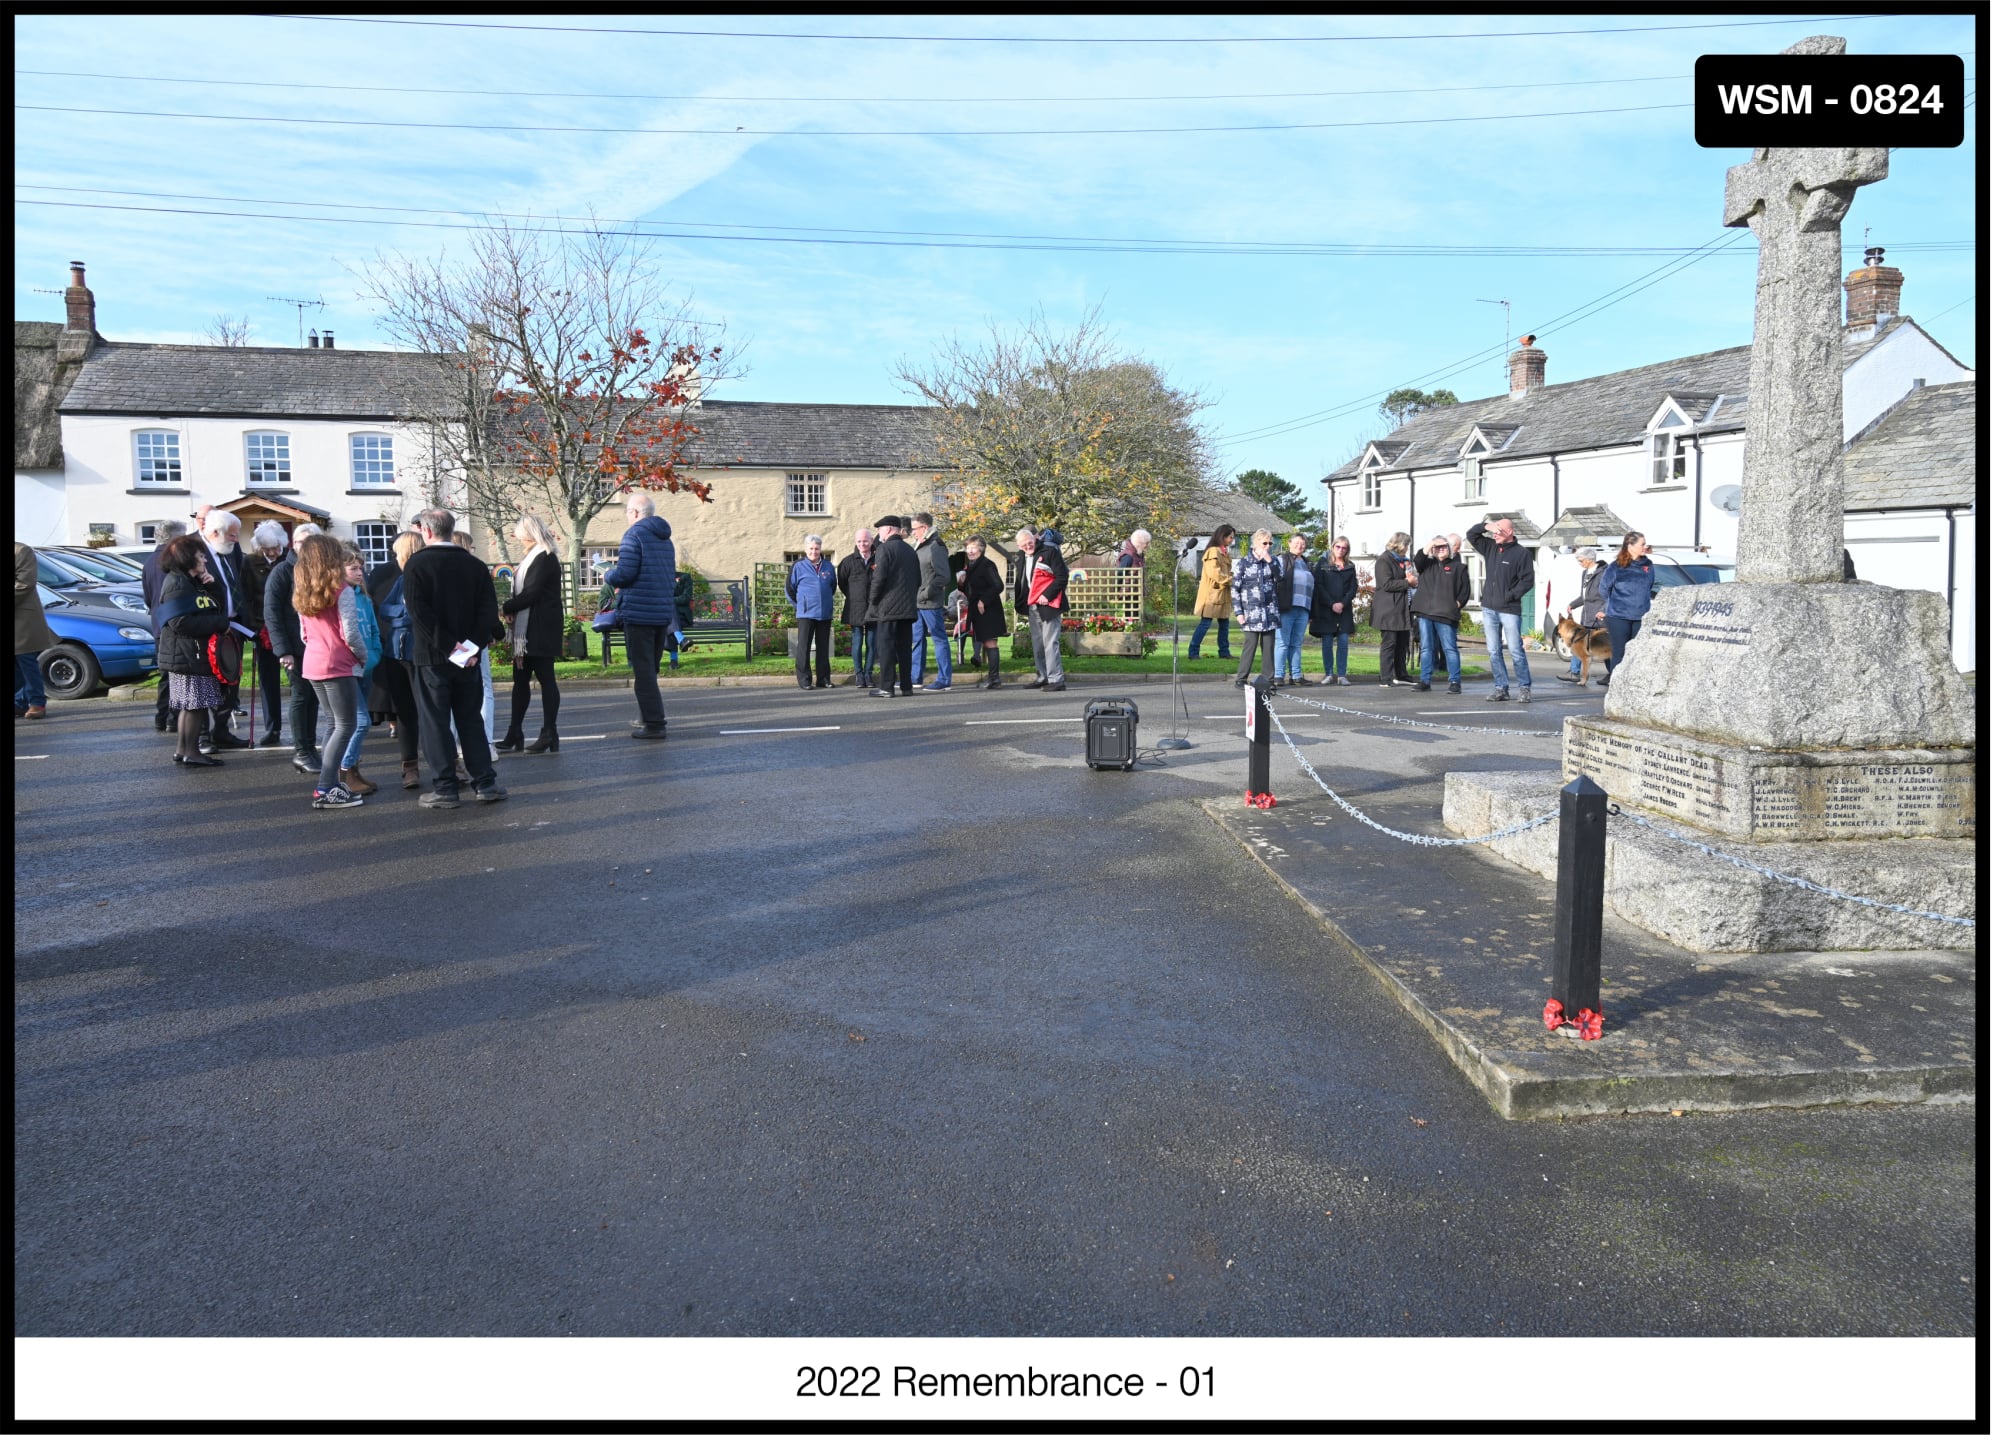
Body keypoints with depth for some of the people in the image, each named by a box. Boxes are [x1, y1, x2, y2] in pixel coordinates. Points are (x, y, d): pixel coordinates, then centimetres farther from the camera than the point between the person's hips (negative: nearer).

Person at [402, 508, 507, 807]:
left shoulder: (417, 563, -6)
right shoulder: (474, 564, 5)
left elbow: (419, 612, -16)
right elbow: (490, 610, -2)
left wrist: (448, 645, -15)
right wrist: (473, 644, -6)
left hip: (431, 656, -4)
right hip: (467, 657, 4)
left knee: (436, 722, 2)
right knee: (470, 719, 11)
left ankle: (445, 788, 2)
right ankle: (485, 783, 10)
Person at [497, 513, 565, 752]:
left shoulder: (545, 558, -13)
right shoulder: (531, 558, 18)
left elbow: (531, 594, -18)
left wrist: (506, 608, -7)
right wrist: (510, 608, -2)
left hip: (541, 631, -10)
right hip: (526, 631, 10)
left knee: (546, 679, -4)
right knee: (521, 680, 9)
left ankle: (549, 734, 1)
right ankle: (514, 735, 13)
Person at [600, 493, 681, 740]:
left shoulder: (634, 535, -11)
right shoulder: (665, 538, 15)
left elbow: (624, 574, -19)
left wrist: (608, 575, 4)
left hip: (639, 612, -8)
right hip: (663, 613, 8)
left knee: (643, 670, -4)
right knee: (651, 669, 18)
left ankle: (654, 724, -6)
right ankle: (650, 717, 25)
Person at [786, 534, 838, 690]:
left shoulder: (828, 567, 7)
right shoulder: (798, 567, -1)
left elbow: (833, 586, 21)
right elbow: (789, 588, 6)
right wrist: (798, 605, 8)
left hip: (825, 613, 3)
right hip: (806, 613, -3)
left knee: (823, 647, 8)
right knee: (804, 647, -3)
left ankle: (823, 678, 15)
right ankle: (804, 680, 1)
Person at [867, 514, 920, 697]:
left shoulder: (884, 548, -8)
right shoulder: (910, 550, 15)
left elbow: (879, 577, -16)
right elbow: (918, 580, 16)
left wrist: (873, 600, -5)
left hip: (888, 607, -7)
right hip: (908, 607, 7)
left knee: (885, 646, -4)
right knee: (904, 646, 10)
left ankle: (887, 687, -7)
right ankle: (906, 686, 11)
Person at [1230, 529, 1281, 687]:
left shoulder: (1273, 561, 11)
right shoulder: (1243, 563, 0)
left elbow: (1279, 579, -5)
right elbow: (1234, 589, -1)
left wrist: (1270, 561, -12)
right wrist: (1238, 612, -7)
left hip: (1270, 612, 4)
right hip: (1251, 612, -4)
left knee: (1269, 647, 5)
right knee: (1250, 646, -5)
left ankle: (1268, 679, 11)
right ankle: (1241, 679, 2)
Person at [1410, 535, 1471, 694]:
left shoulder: (1458, 567, 9)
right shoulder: (1427, 564, 18)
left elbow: (1465, 588, 6)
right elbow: (1418, 562, -4)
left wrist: (1458, 603, -6)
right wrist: (1426, 549, -14)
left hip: (1446, 615, -3)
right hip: (1425, 612, 3)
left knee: (1450, 648, -4)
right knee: (1427, 648, 6)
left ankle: (1455, 682, -3)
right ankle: (1424, 681, 8)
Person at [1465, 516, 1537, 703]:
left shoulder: (1522, 553, -5)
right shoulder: (1490, 547, 10)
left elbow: (1527, 580, -9)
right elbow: (1471, 535, 13)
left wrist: (1510, 596, -14)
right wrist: (1486, 526, -3)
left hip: (1510, 610, -5)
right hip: (1489, 609, 6)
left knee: (1515, 650, -5)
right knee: (1494, 651, 6)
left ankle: (1525, 687, 6)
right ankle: (1500, 688, 11)